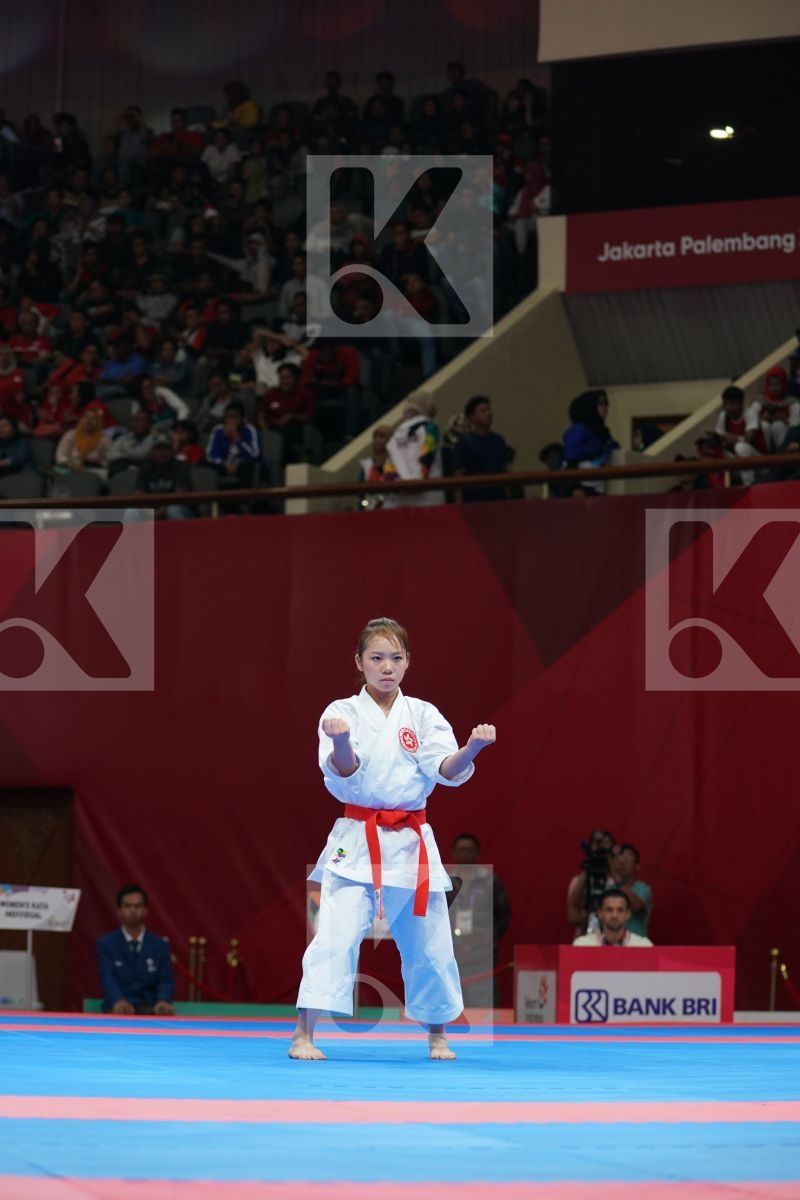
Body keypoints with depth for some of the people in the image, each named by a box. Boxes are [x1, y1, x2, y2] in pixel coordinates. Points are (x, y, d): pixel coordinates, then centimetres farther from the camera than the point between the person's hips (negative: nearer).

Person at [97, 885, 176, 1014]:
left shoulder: (160, 945, 13)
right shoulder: (106, 944, 6)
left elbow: (166, 981, 5)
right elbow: (107, 978, -8)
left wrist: (163, 1001, -21)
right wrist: (118, 1001, -32)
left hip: (150, 1008, 2)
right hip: (119, 1008, -2)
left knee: (166, 1015, -34)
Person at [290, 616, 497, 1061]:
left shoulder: (422, 715, 5)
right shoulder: (343, 713, 0)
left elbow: (448, 771, -8)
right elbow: (342, 773, -15)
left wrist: (472, 748, -30)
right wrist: (341, 745, -38)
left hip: (412, 842, 3)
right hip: (357, 841, -3)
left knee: (429, 942, 9)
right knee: (336, 936, -16)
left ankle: (437, 1035, 29)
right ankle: (304, 1035, -13)